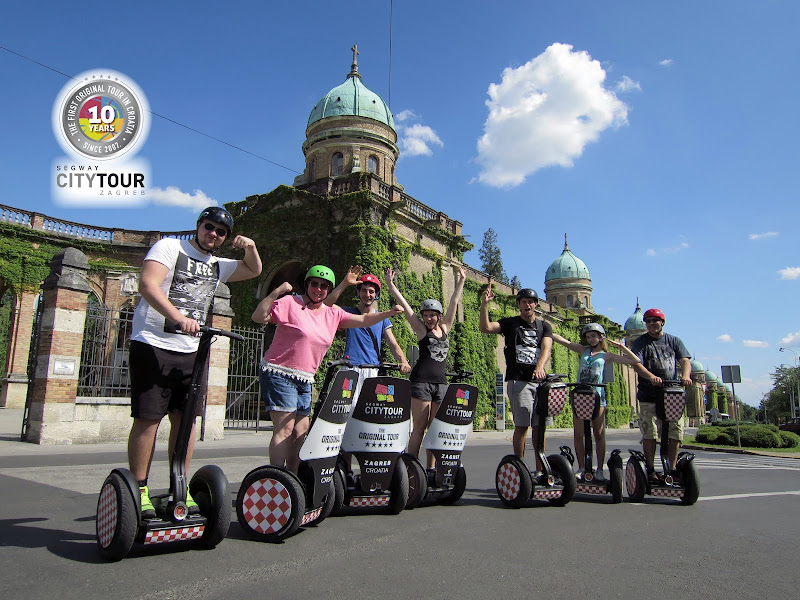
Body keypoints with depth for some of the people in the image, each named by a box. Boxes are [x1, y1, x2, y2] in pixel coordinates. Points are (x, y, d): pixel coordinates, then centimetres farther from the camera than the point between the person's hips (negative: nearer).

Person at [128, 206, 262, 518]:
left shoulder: (217, 265, 18)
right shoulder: (169, 247, -1)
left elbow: (254, 270, 30)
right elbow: (147, 284, -16)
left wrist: (250, 247, 8)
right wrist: (179, 317, -30)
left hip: (191, 351, 6)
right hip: (154, 345, -6)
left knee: (186, 419, 5)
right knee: (148, 418, -5)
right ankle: (139, 490, 4)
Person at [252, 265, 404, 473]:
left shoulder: (333, 314, 9)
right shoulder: (290, 303, -7)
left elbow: (364, 320, 8)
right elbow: (258, 317, -16)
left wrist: (389, 313, -5)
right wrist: (276, 293, -26)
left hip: (305, 380, 7)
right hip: (279, 374, -7)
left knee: (301, 430, 8)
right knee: (285, 428, -12)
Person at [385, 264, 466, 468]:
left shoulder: (444, 328, 12)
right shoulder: (421, 329, 2)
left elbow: (454, 302, 16)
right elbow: (404, 305, -3)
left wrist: (461, 280, 21)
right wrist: (391, 285, -7)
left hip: (441, 382, 5)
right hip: (421, 380, -5)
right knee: (419, 427, -5)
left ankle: (431, 468, 13)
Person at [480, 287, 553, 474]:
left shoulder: (544, 326, 16)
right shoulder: (510, 323, 9)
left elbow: (547, 348, -2)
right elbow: (486, 328, -7)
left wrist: (540, 366, -22)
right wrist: (485, 304, -20)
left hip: (539, 381, 3)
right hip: (518, 381, -3)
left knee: (539, 426, 4)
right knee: (522, 425, -8)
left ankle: (540, 470, 12)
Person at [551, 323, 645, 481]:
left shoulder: (606, 356, 7)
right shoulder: (583, 350, 13)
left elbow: (635, 361, 5)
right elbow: (562, 340, 7)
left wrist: (621, 347, 2)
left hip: (597, 396, -2)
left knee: (599, 435, 2)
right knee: (578, 434, 0)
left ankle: (600, 469, 12)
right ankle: (581, 468, 11)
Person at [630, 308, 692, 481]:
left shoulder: (674, 341, 14)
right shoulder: (640, 342, 6)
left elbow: (685, 360, 2)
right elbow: (636, 364, -7)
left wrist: (685, 376, -20)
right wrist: (651, 377, -27)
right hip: (648, 396, -2)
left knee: (676, 432, -1)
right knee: (649, 434, -4)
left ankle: (672, 469, 11)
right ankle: (650, 470, 5)